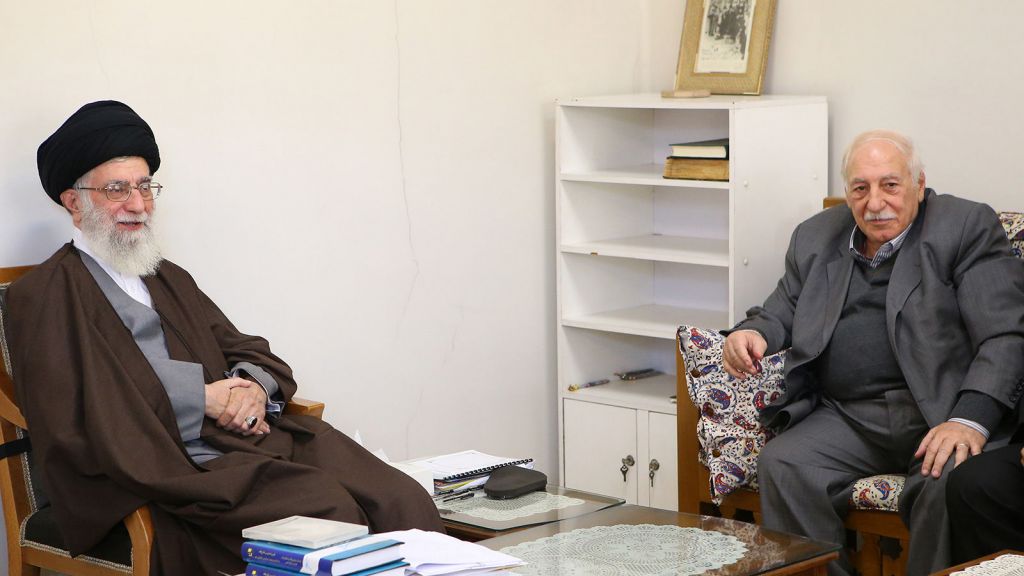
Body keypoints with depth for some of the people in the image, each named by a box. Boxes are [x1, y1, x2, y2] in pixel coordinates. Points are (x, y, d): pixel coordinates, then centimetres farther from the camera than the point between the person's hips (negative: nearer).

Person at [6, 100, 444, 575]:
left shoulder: (169, 279, 27)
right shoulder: (41, 297, 4)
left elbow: (247, 351, 24)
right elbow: (81, 414, -9)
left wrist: (253, 385, -1)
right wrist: (199, 397, -10)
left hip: (248, 442, 7)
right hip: (164, 469, -7)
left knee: (405, 502, -17)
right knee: (330, 513, -30)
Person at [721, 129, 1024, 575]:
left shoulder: (968, 227, 3)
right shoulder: (816, 237, 20)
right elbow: (783, 310, 28)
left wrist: (970, 421, -21)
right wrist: (752, 333, 1)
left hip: (943, 414, -4)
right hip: (848, 417, 4)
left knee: (952, 483, -35)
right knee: (781, 468, -25)